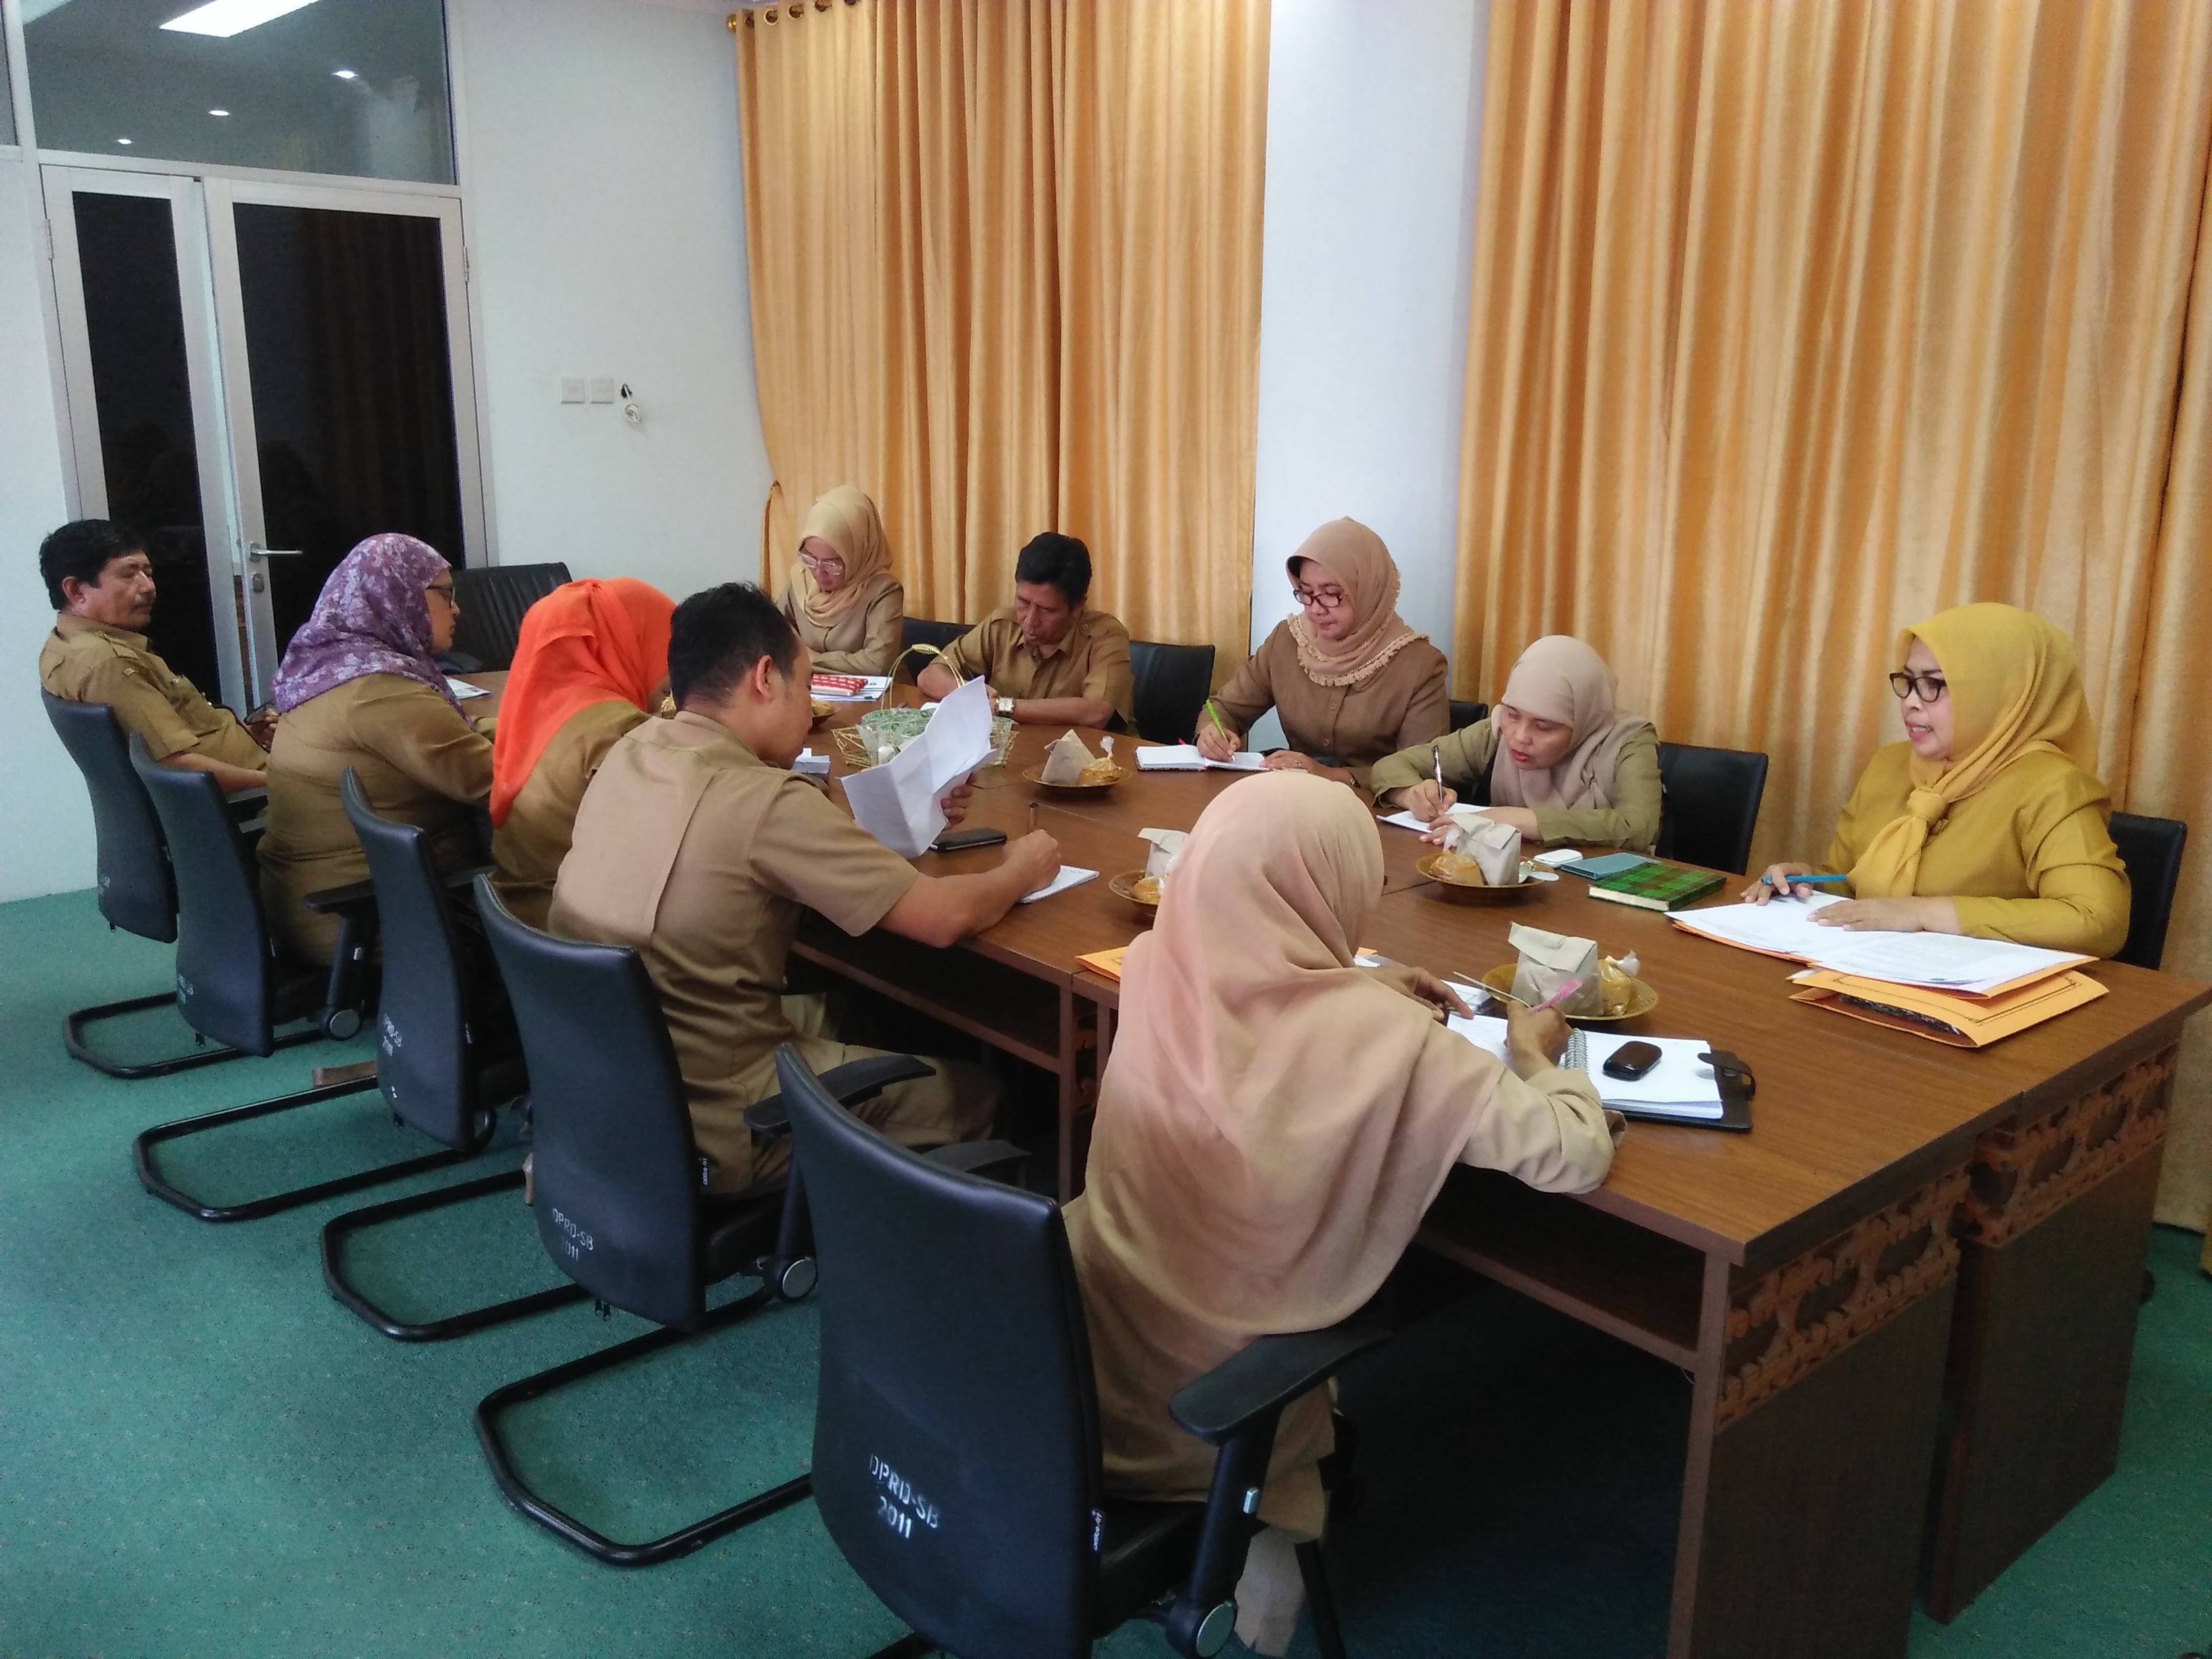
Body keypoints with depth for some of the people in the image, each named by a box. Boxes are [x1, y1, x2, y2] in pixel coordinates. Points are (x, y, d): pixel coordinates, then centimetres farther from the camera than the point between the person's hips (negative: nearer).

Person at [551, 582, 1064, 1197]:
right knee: (972, 1092, 9)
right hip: (704, 1130, -8)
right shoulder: (761, 800, -26)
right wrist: (1021, 871, -1)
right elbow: (944, 918, -22)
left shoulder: (630, 754, -2)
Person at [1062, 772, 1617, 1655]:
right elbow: (1577, 1158, -17)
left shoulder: (1153, 970, -13)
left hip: (1088, 1366, 3)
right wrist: (1537, 1055, 1)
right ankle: (1249, 1544, 31)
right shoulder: (1386, 1040, -27)